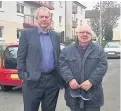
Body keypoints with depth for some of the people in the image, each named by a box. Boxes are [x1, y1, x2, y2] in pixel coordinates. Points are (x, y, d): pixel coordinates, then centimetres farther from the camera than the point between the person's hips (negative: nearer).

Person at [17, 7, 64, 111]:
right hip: (33, 80, -3)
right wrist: (23, 75, -9)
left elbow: (58, 57, 14)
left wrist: (60, 77, 8)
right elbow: (21, 56, -1)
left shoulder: (56, 36, 12)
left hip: (53, 80, 4)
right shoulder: (27, 33, 0)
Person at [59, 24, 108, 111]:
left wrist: (91, 81, -17)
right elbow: (62, 65, -3)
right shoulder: (67, 50, 6)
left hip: (93, 94, 0)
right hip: (73, 94, 1)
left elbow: (103, 66, -5)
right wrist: (70, 79, -19)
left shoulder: (99, 50, 4)